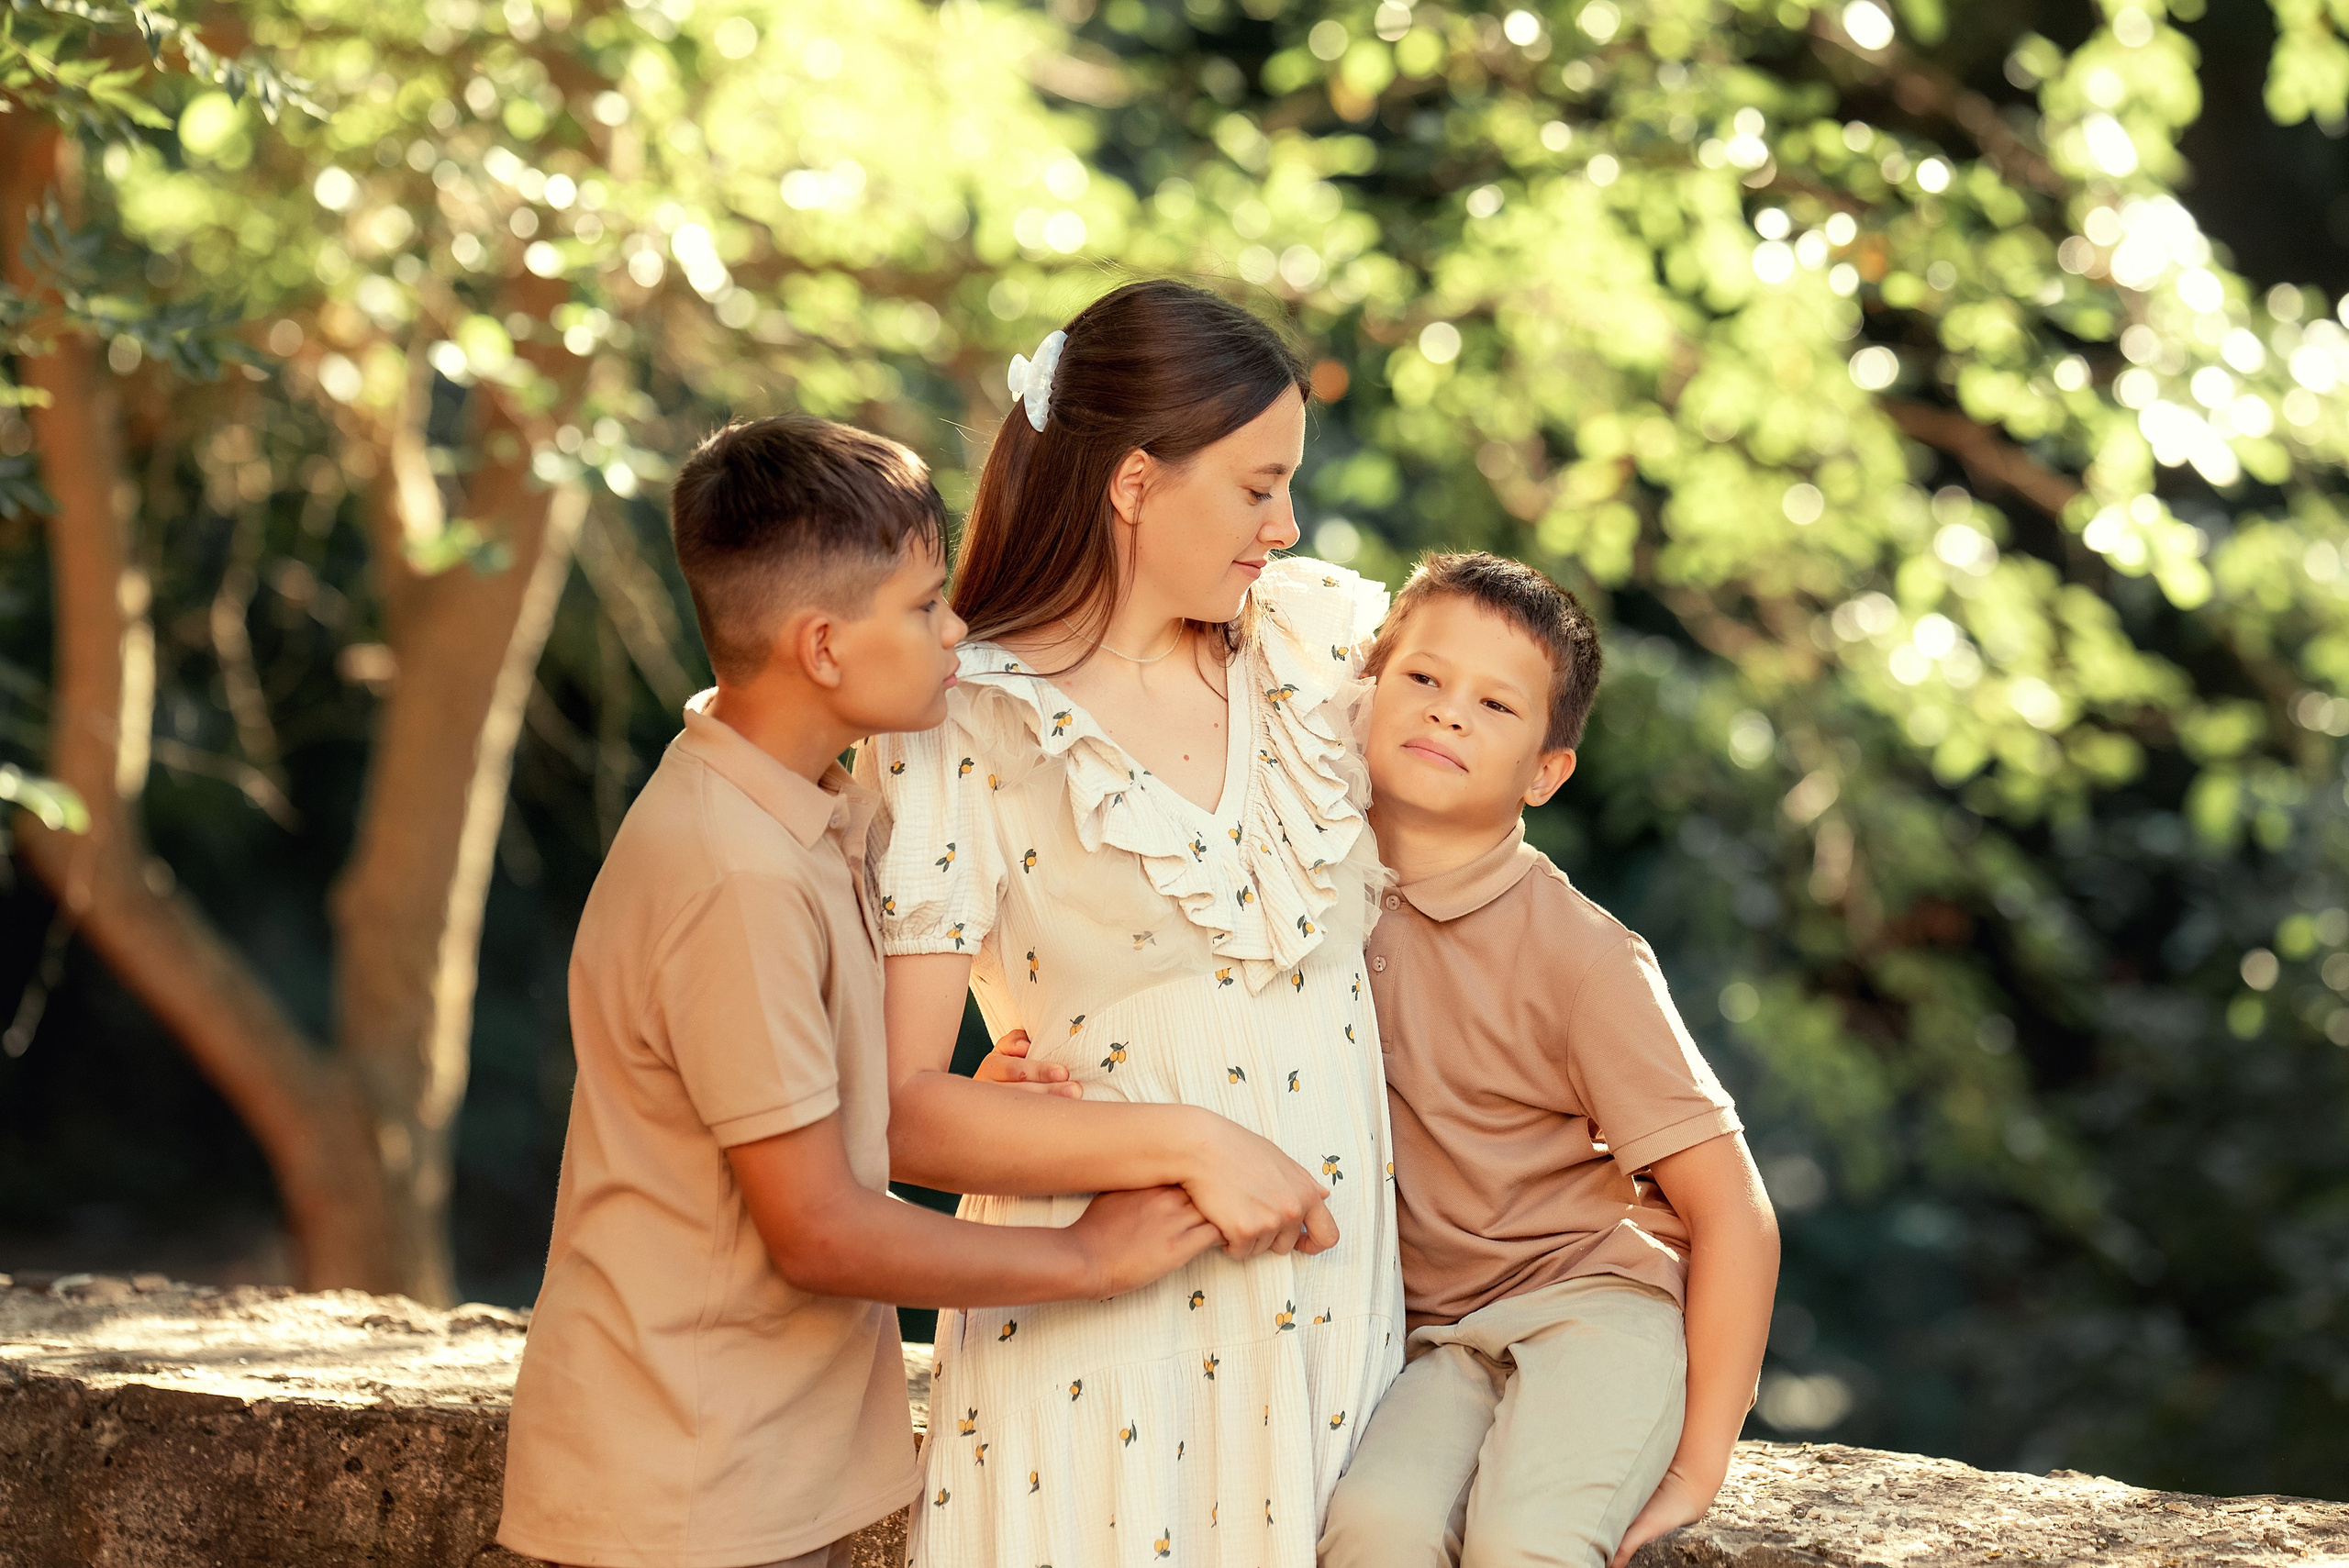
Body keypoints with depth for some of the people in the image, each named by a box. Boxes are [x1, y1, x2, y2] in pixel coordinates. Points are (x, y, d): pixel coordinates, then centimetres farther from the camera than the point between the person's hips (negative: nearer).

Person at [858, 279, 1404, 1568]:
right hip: (1094, 1328, -4)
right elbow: (895, 1110, -13)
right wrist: (1188, 1145, -19)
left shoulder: (1311, 633, 6)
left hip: (1330, 1310, 5)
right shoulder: (957, 737, -9)